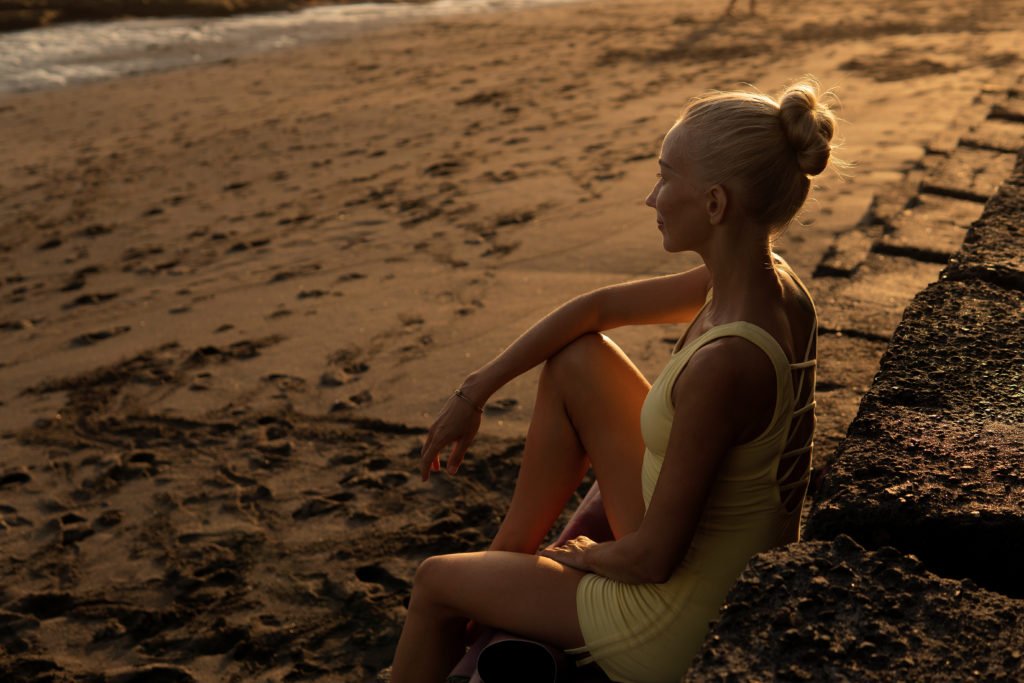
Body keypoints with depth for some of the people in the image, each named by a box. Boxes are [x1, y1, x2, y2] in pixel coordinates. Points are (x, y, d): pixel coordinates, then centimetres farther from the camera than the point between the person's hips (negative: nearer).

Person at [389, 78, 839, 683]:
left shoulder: (724, 363, -35)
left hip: (678, 625, -7)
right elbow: (597, 307, 3)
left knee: (436, 581, 10)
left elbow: (652, 558, -27)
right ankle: (508, 554, 25)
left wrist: (587, 555, -4)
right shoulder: (768, 280, -8)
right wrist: (474, 393, 6)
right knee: (576, 359, 9)